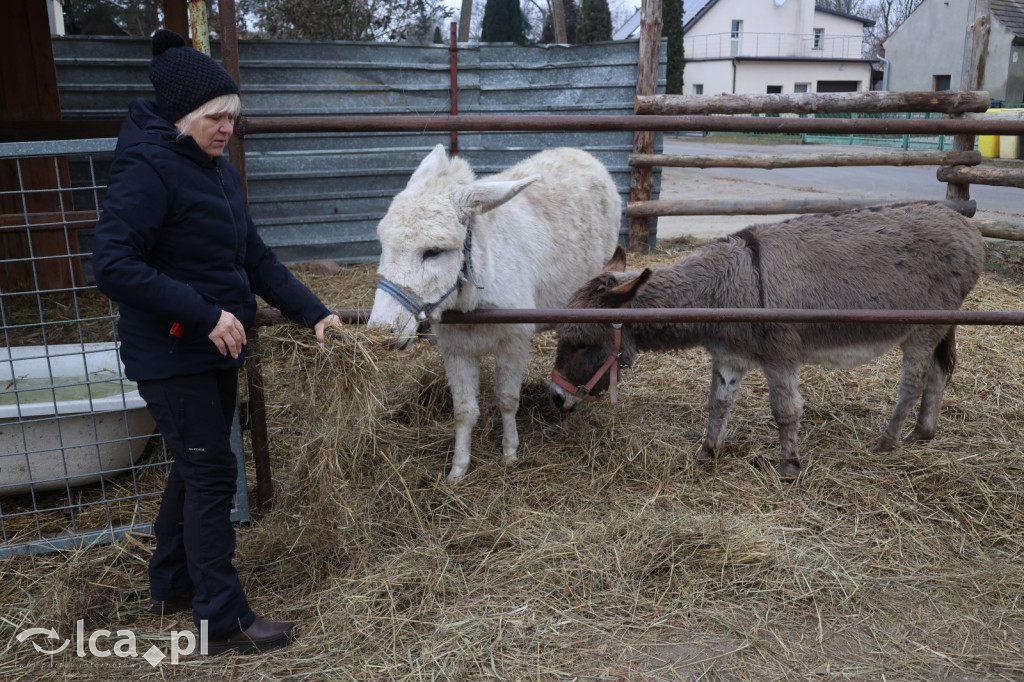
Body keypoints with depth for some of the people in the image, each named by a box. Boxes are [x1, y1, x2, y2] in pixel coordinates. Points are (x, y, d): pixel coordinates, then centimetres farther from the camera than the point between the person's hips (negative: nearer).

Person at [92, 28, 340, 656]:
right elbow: (113, 266, -24)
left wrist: (312, 312, 2)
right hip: (171, 356, -9)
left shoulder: (217, 170, 10)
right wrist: (205, 314, -27)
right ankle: (223, 622, 12)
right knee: (211, 474, -2)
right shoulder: (147, 168, -17)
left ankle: (172, 585, 38)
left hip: (216, 350, 9)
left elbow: (254, 257, 10)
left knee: (197, 465, 19)